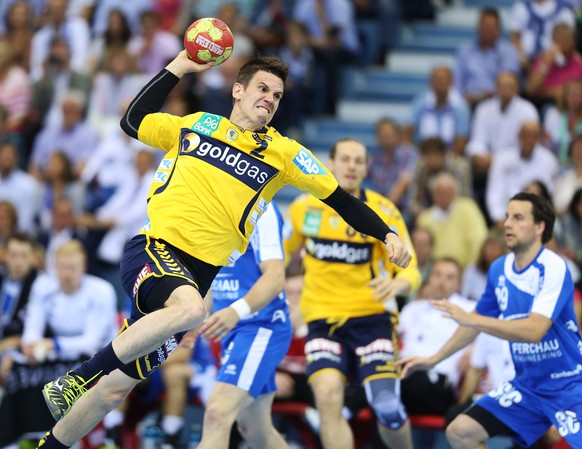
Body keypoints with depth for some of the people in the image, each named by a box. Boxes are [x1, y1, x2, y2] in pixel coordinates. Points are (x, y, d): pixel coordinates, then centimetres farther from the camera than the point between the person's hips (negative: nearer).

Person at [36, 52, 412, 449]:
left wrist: (387, 234, -1)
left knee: (115, 389, -3)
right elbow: (133, 121, 21)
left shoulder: (282, 152, 10)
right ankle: (79, 378, -27)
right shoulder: (195, 125, 13)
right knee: (190, 307, -37)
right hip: (153, 251, -2)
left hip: (199, 273, 2)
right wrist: (178, 67, 18)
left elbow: (340, 200, 9)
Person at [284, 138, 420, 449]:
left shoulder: (383, 212, -7)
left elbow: (411, 270, -11)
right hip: (322, 318, 1)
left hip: (372, 317, -1)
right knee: (327, 398, -22)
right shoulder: (304, 207, 0)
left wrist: (398, 283, -33)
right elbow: (278, 255, 18)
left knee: (387, 408, -12)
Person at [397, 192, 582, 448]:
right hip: (526, 386, 7)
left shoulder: (553, 268, -19)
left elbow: (534, 331, -31)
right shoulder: (499, 269, 2)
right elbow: (477, 322, 18)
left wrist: (470, 319, -33)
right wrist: (433, 360, 17)